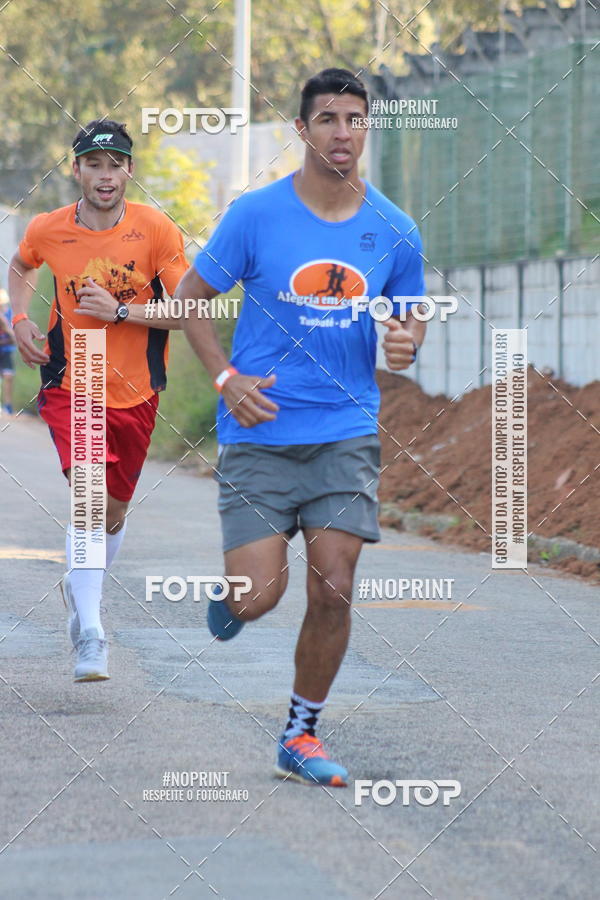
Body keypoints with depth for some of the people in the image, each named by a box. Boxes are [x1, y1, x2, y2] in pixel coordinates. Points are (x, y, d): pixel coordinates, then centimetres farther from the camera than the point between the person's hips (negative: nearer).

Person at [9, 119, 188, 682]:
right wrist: (21, 319, 4)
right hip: (69, 386, -1)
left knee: (112, 514, 14)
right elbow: (20, 265, 20)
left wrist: (120, 311, -21)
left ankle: (81, 588, 45)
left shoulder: (155, 230, -10)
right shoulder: (48, 230, -5)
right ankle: (90, 635, -21)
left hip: (135, 393, 1)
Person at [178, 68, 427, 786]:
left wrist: (406, 343, -7)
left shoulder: (394, 233, 2)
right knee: (260, 596, -10)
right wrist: (226, 378, -9)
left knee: (332, 593, -6)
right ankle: (231, 590, 29)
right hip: (258, 433, -2)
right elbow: (191, 297, 4)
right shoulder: (256, 214, -5)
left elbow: (411, 314, 17)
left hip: (346, 435, 2)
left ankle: (301, 739, 11)